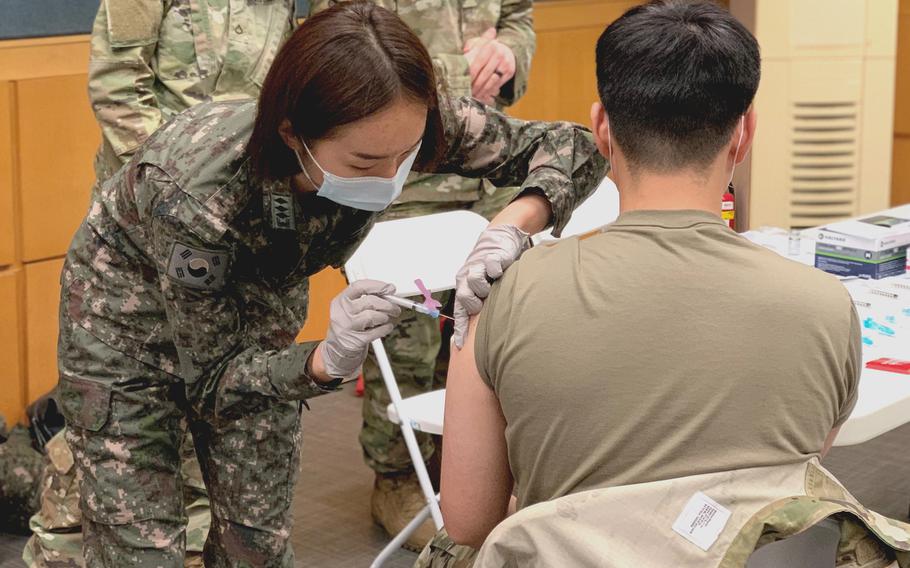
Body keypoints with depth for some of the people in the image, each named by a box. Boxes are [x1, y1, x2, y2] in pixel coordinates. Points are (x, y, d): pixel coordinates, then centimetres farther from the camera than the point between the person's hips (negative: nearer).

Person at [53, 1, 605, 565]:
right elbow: (208, 384, -28)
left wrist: (510, 225, -41)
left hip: (258, 304, 4)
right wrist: (329, 359, -47)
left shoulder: (404, 128, -31)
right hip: (131, 306, -4)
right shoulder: (197, 194, -41)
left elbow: (569, 145, -20)